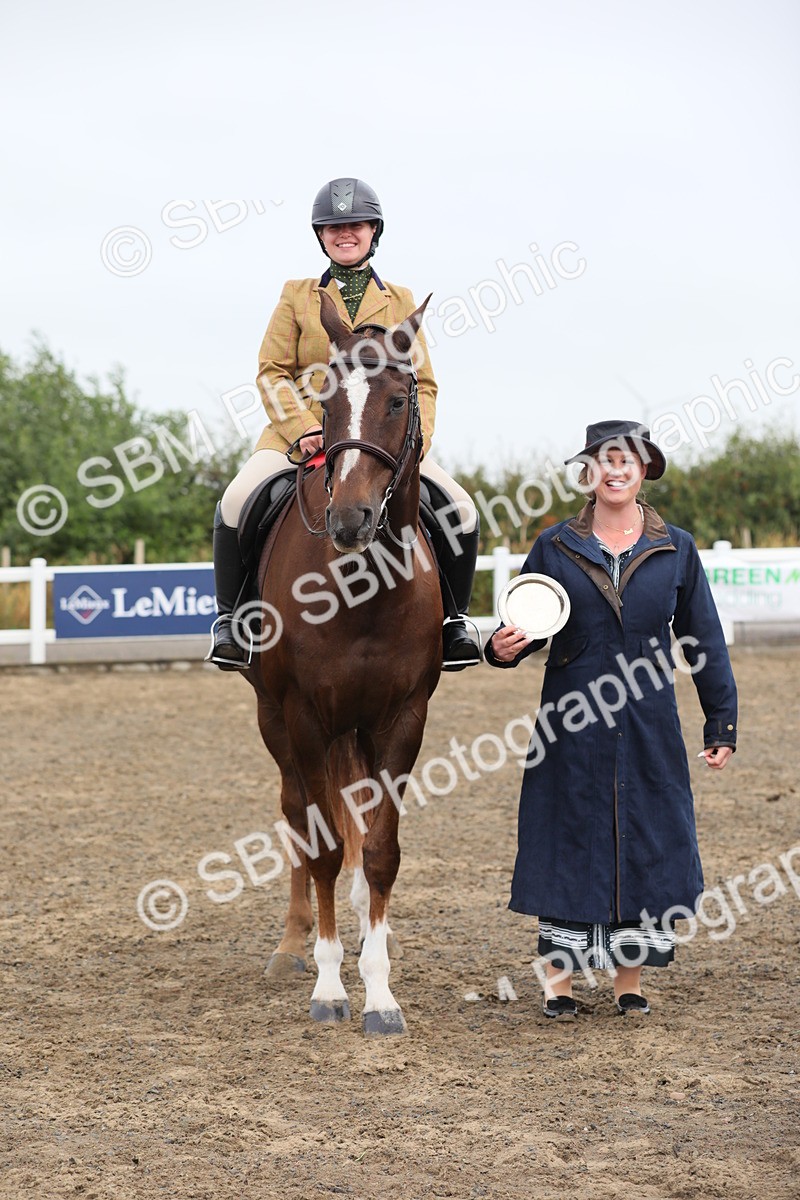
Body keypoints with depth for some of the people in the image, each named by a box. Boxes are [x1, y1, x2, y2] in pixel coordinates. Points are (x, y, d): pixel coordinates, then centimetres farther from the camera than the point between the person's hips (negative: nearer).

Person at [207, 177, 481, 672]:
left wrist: (414, 442, -8)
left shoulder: (400, 302, 15)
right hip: (301, 433, -1)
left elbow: (422, 385, 12)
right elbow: (272, 372, 4)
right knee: (236, 503, -28)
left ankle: (452, 619, 3)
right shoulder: (297, 296, 11)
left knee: (461, 511, -18)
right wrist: (303, 428, -13)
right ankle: (230, 617, -10)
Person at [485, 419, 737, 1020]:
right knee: (570, 845, 2)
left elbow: (706, 642, 7)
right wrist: (504, 648, -16)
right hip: (572, 725, -1)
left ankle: (630, 980, 16)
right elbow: (527, 628, 7)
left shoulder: (676, 549, 4)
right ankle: (559, 980, 10)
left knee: (645, 843, 4)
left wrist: (722, 723, 5)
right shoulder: (555, 548, 2)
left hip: (649, 727, 1)